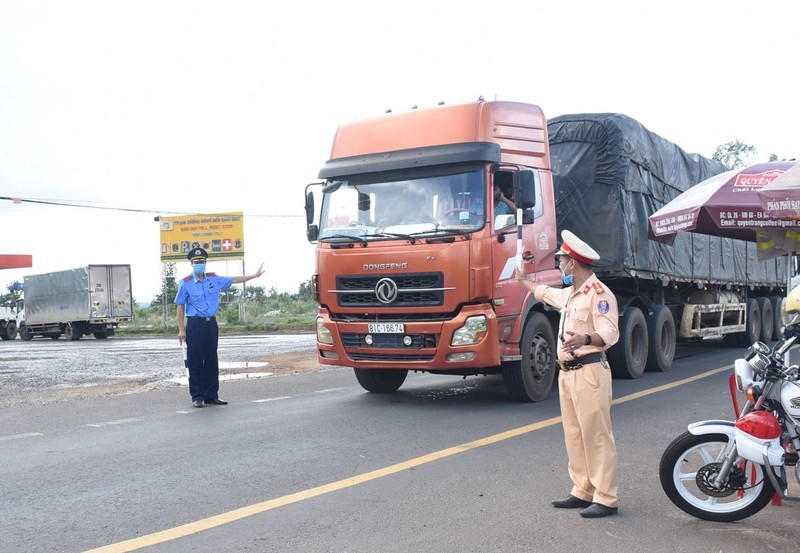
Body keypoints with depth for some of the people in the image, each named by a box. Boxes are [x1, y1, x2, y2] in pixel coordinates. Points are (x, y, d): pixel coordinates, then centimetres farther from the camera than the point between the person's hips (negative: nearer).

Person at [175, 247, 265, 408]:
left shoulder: (214, 279, 9)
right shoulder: (186, 283, -3)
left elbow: (234, 280, 18)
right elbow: (180, 307, -2)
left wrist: (254, 275, 18)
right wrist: (181, 330, -7)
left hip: (211, 324, 5)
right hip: (194, 324, -5)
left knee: (212, 360, 8)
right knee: (195, 361, -1)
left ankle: (211, 395, 17)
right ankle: (197, 397, 7)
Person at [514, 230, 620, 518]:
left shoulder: (599, 293, -11)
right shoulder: (569, 293, 20)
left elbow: (610, 332, -23)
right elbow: (546, 293, 43)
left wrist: (585, 339, -41)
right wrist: (524, 280, 55)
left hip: (589, 372, -10)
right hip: (567, 372, 10)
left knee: (596, 436, -8)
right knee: (574, 435, 10)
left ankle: (606, 499, -4)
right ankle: (582, 492, 17)